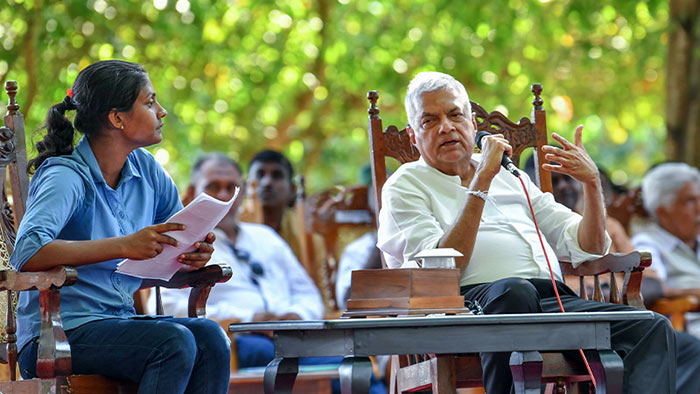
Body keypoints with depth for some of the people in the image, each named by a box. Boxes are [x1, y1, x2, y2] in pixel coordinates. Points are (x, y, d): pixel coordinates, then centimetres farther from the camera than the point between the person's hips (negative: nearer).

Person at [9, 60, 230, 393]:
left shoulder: (146, 170, 10)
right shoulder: (65, 177, -12)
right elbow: (26, 253, -28)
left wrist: (197, 253, -8)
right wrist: (125, 246, -33)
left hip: (120, 324, 7)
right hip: (56, 334, -7)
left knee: (209, 337, -21)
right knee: (174, 341, -29)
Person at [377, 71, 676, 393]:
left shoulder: (510, 178, 32)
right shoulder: (405, 185, 15)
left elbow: (589, 248, 28)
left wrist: (592, 183, 10)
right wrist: (481, 181, -7)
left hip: (554, 297, 5)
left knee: (652, 329, -22)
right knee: (515, 291, -41)